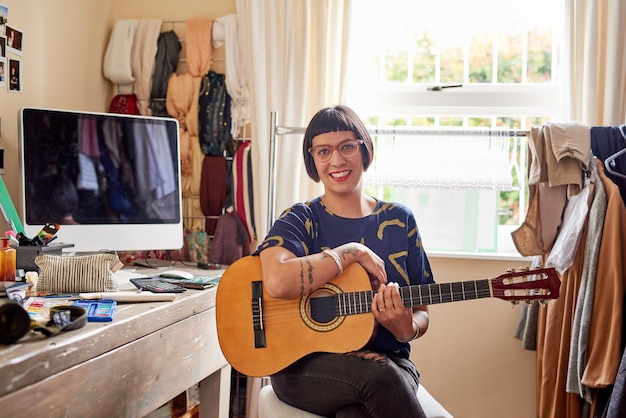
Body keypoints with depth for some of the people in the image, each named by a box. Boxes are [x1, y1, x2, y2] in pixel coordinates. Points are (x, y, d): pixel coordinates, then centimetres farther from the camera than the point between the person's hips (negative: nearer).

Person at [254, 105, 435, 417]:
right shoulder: (299, 220, 1)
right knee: (380, 376, -34)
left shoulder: (399, 221, 8)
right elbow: (278, 282, -24)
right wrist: (353, 252, -17)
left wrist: (406, 329, -13)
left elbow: (421, 314, 10)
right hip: (304, 364, -1)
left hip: (388, 360, 2)